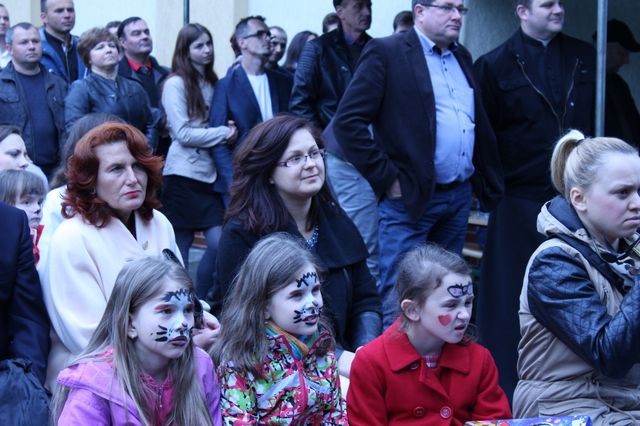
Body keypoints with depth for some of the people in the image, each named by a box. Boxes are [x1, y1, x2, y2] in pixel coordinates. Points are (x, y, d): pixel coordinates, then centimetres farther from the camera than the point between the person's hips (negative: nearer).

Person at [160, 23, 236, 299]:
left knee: (218, 243, -2)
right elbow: (183, 133, -12)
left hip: (208, 173, 6)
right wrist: (223, 133, -11)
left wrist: (227, 130, -2)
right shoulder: (175, 84, -6)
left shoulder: (211, 83, 14)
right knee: (180, 248, 0)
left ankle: (199, 302, 13)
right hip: (183, 174, -6)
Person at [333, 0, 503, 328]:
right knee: (399, 303, -6)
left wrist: (487, 184, 13)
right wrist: (386, 179, -14)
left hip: (459, 197, 7)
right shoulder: (386, 52, -7)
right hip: (410, 198, -7)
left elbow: (480, 124, 22)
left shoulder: (462, 57, 15)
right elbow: (347, 121, -13)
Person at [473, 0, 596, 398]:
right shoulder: (495, 65, 1)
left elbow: (600, 121, 13)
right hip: (519, 201, -3)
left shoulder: (585, 58, 11)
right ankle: (506, 390, 13)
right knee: (512, 297, 3)